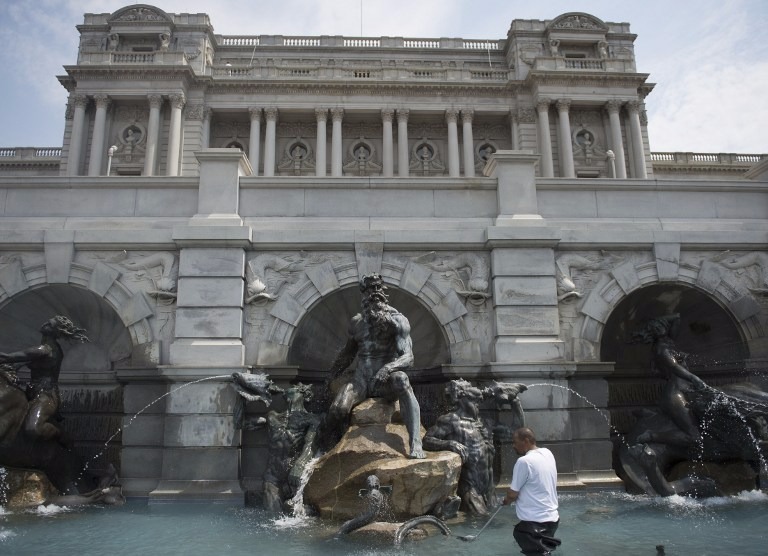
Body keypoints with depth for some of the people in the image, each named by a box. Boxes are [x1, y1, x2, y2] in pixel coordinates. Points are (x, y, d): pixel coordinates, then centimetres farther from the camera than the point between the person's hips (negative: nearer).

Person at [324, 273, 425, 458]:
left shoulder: (397, 320, -4)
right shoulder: (357, 322, 10)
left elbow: (408, 357, -15)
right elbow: (347, 355, 26)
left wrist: (389, 367, -35)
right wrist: (330, 379, 20)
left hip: (384, 381, -3)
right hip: (360, 380, 3)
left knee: (401, 381, -40)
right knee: (337, 409, -27)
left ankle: (416, 444, -46)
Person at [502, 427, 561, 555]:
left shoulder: (524, 461, -21)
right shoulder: (548, 454, 4)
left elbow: (513, 494, -14)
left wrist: (506, 501, 8)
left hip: (535, 523, -9)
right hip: (552, 517, 9)